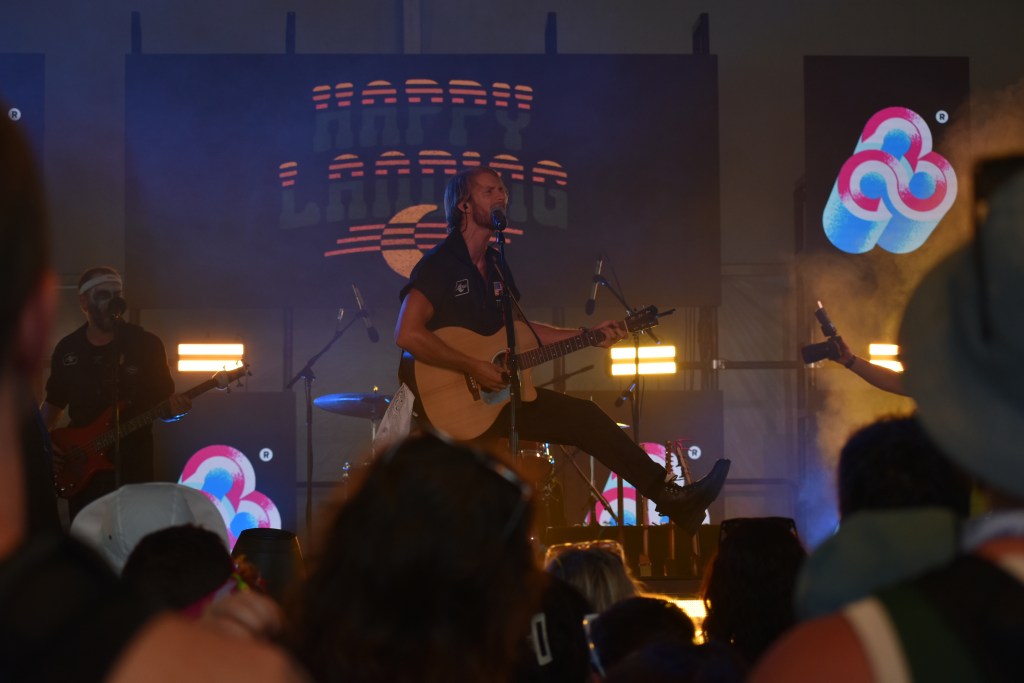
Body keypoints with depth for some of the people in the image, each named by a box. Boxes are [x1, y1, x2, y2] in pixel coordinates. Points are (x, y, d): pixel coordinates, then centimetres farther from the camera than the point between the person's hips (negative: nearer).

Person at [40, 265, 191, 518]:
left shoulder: (146, 344, -2)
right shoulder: (67, 349, 7)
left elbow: (163, 399, 1)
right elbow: (54, 402, 17)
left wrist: (173, 408, -21)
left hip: (133, 467, -3)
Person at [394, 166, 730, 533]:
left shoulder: (495, 266, 15)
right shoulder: (439, 265, -12)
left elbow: (518, 329, 22)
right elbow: (407, 334, -24)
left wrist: (589, 335, 15)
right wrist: (474, 367, -24)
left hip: (498, 392, 9)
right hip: (454, 407, -9)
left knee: (584, 416, 0)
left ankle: (669, 497, 6)